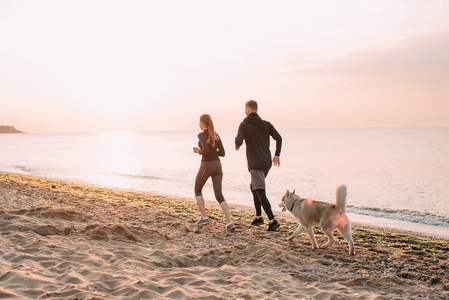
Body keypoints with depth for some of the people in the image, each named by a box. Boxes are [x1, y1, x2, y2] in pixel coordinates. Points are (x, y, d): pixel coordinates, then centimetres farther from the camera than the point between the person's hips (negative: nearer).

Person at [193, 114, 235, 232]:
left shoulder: (202, 135, -8)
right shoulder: (216, 135, 13)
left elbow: (206, 150, -23)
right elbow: (222, 153, 13)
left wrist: (199, 151, -1)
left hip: (206, 166, -5)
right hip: (217, 165, 6)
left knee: (197, 190, 19)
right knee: (219, 196, 1)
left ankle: (204, 217, 11)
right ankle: (229, 222, -15)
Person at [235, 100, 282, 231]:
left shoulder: (244, 125, -7)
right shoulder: (266, 124, 5)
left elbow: (239, 141, -20)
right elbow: (278, 138, -3)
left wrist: (237, 146, 4)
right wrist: (277, 155, 6)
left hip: (255, 164, -6)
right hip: (267, 163, 6)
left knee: (261, 193, -5)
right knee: (254, 187, 23)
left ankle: (272, 220, -13)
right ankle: (258, 216, 25)